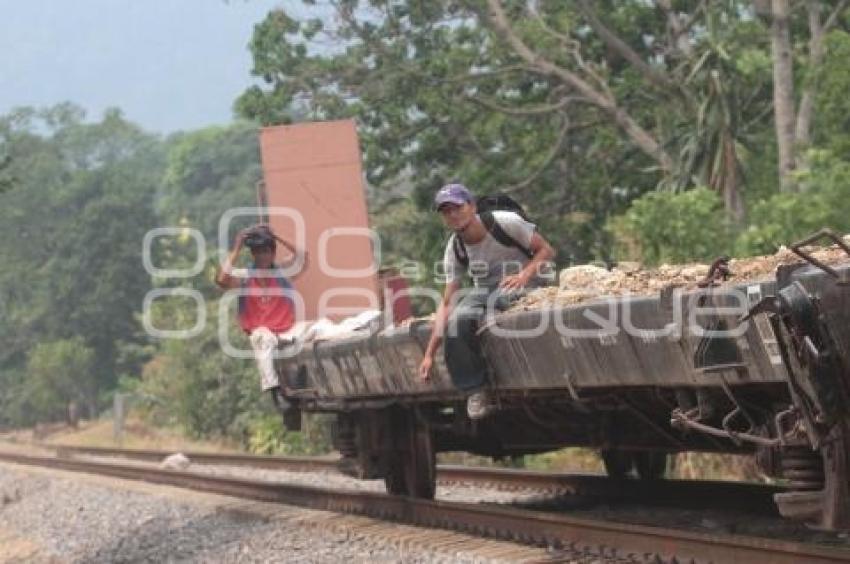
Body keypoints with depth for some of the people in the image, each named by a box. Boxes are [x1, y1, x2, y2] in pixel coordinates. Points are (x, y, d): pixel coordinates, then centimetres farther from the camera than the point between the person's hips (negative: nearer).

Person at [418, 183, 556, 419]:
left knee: (496, 300, -39)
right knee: (458, 321, -30)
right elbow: (446, 304, -6)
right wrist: (429, 355, -13)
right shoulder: (454, 249, -5)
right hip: (485, 291, 4)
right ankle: (475, 391, -22)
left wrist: (524, 275, -32)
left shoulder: (504, 222, -17)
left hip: (526, 284, -4)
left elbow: (547, 251, -12)